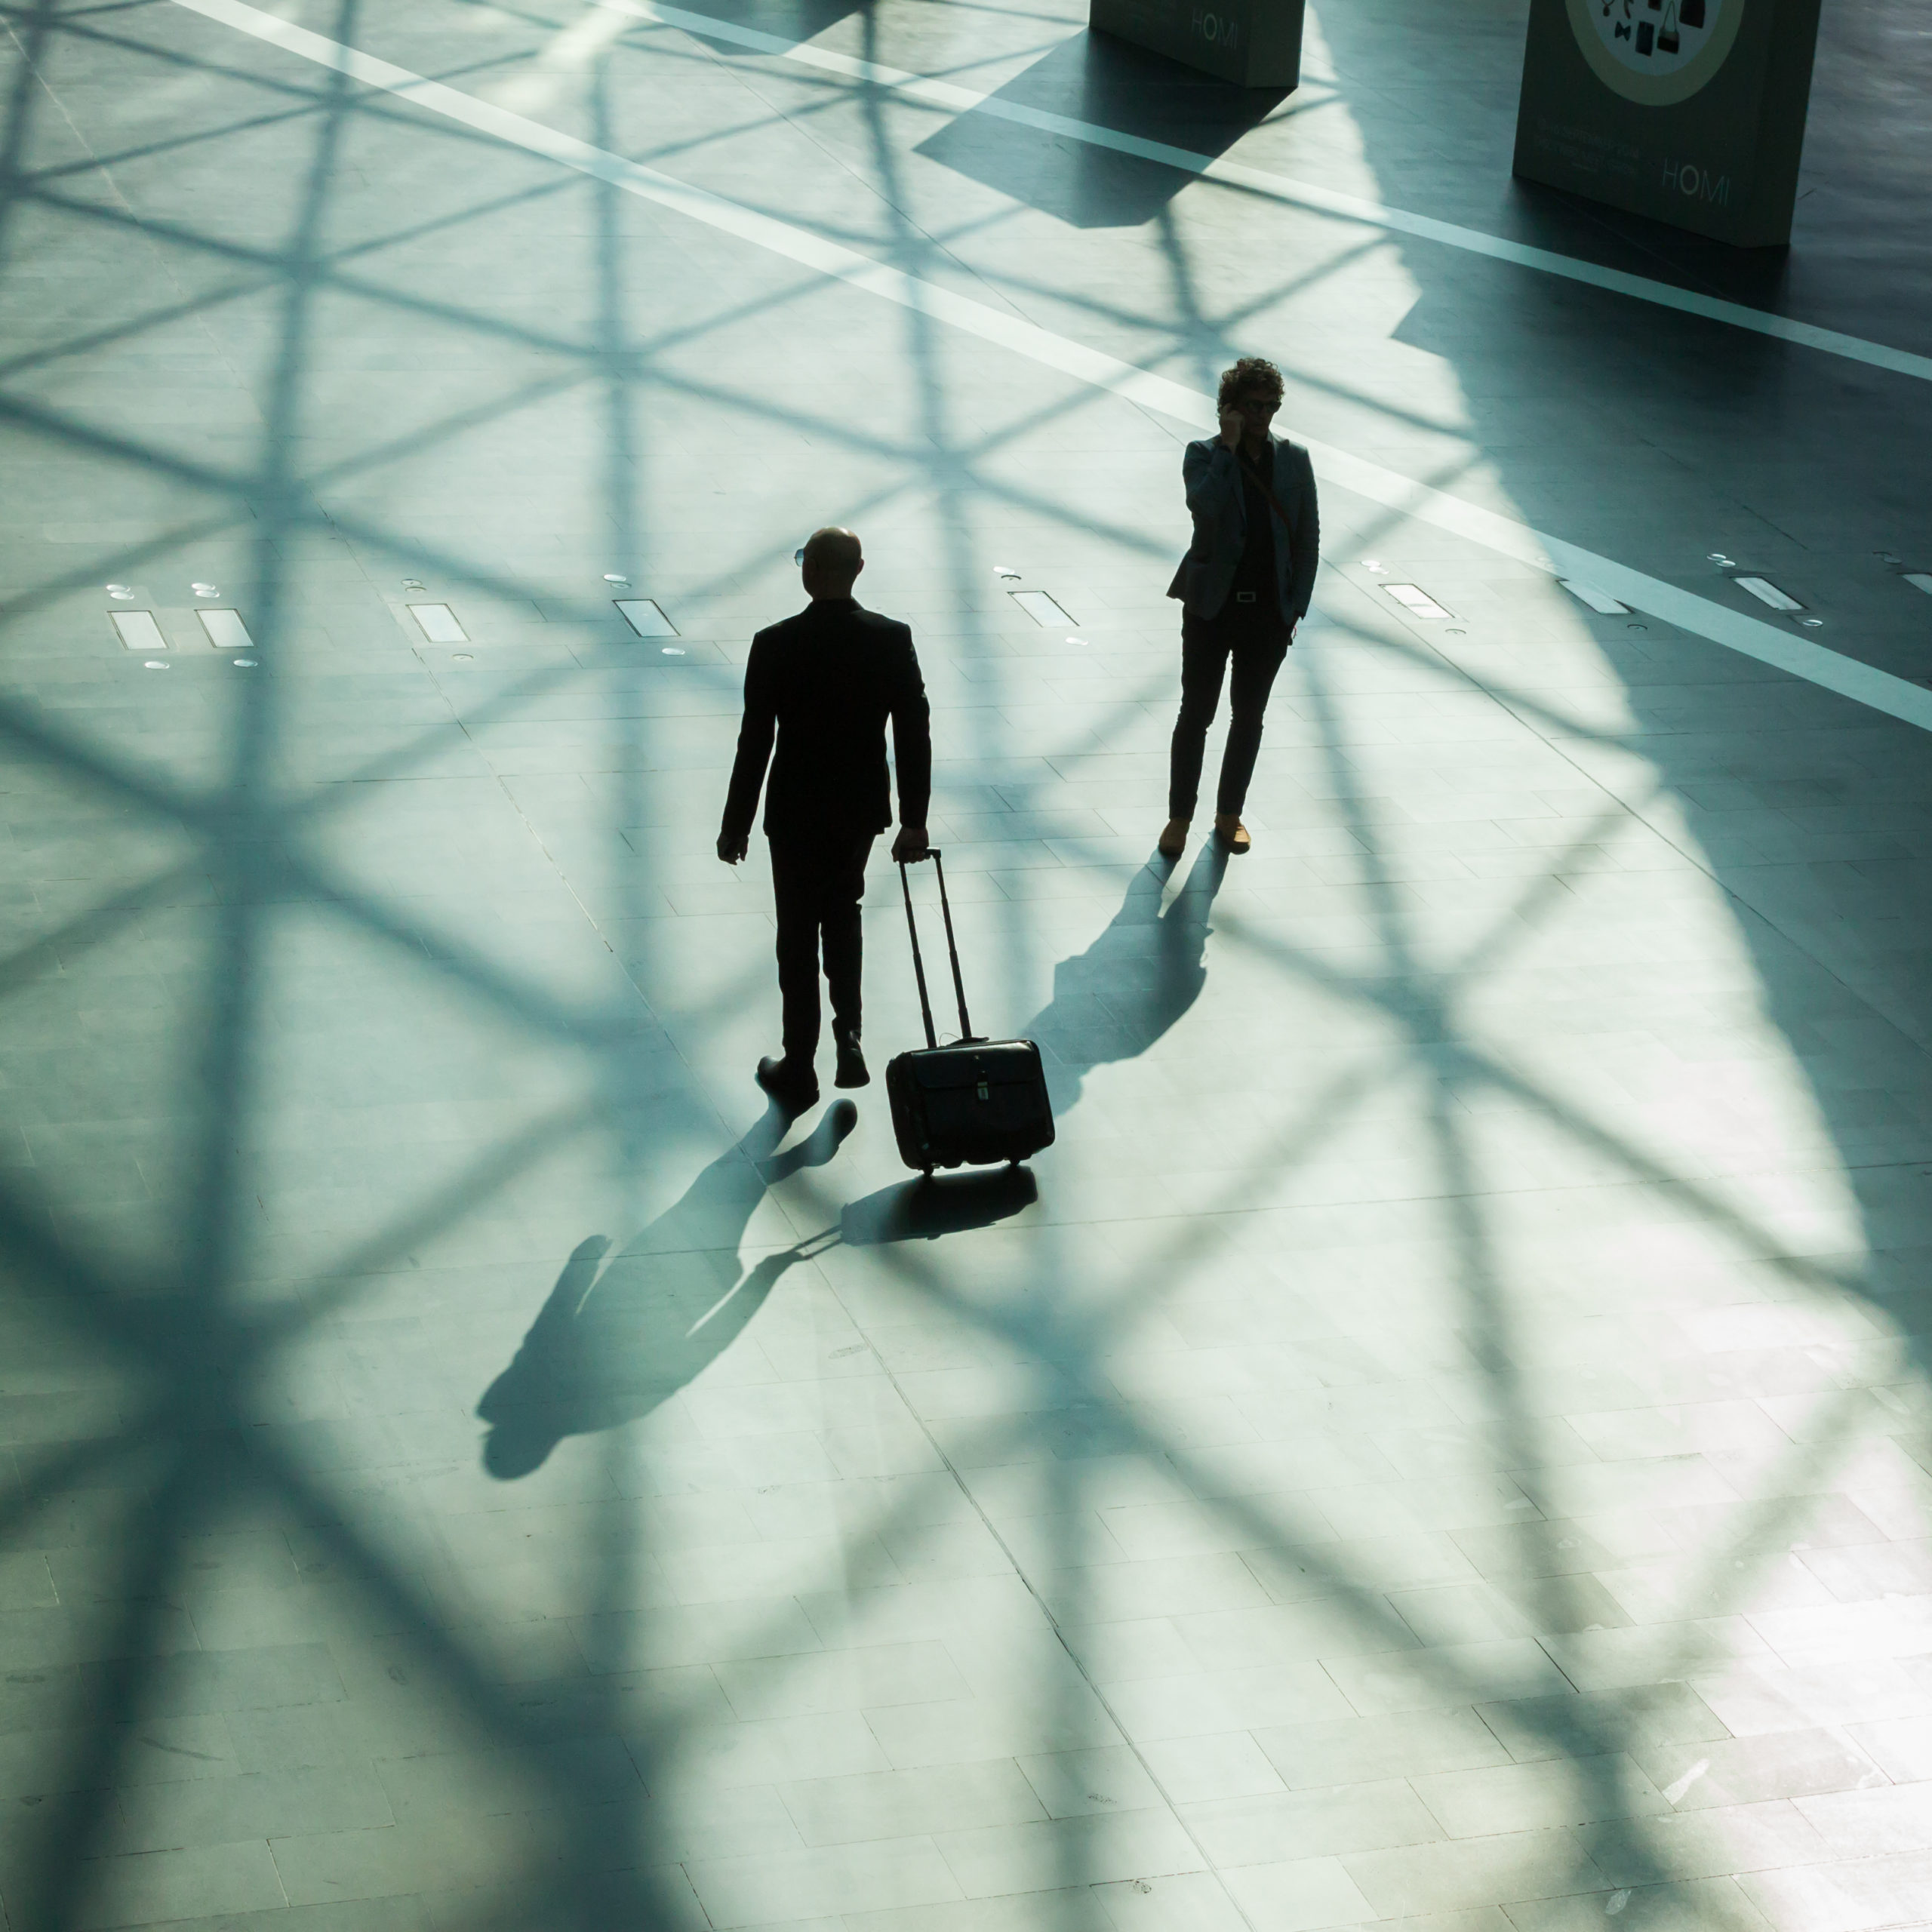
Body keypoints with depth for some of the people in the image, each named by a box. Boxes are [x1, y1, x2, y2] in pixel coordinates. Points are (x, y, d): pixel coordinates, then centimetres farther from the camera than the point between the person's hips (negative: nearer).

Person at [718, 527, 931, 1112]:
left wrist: (736, 823, -2)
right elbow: (915, 734, -7)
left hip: (796, 812, -3)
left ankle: (799, 1072, 20)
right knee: (842, 910, 27)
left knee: (798, 935, 11)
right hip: (862, 807, 3)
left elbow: (755, 742, -13)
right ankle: (849, 1038, 16)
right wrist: (914, 821, 2)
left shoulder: (775, 646, -17)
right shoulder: (893, 640, -10)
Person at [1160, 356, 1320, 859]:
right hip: (1211, 607, -2)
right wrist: (1228, 447, -21)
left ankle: (1230, 814, 26)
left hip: (1270, 610, 2)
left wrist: (1296, 605, 2)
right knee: (1196, 714, 2)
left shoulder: (1294, 459, 2)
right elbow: (1205, 504, -28)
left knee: (1248, 716, 11)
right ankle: (1179, 817, 15)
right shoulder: (1204, 454, -6)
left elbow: (1308, 538, 6)